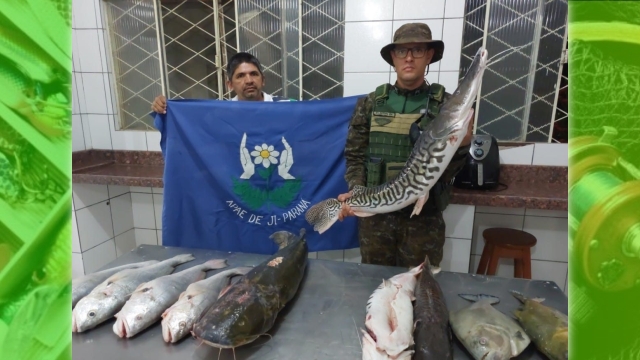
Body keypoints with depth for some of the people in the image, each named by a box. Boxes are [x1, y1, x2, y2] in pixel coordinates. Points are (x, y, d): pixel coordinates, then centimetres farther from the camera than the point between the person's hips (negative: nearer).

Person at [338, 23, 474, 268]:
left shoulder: (444, 104, -2)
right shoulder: (370, 103, 2)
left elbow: (446, 171, -5)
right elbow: (355, 155, 4)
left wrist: (462, 146, -25)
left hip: (424, 217, -1)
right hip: (374, 213, 2)